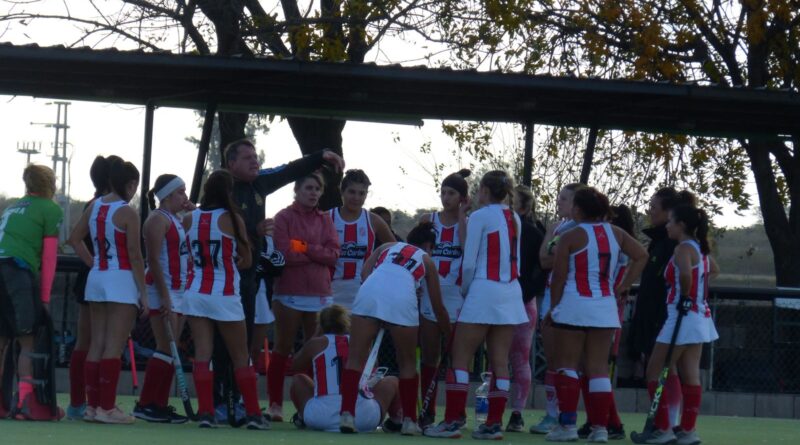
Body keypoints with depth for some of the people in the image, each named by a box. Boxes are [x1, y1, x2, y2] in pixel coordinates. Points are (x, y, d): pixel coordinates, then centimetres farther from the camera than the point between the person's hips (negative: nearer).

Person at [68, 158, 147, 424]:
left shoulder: (94, 206, 7)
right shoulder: (127, 213, -12)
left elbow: (75, 239, 14)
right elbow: (134, 256, -12)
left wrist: (94, 264, 15)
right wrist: (143, 293, -8)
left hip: (96, 279, 7)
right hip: (121, 281, -7)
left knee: (97, 344, 10)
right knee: (114, 347, -5)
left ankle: (92, 405, 13)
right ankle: (107, 407, -6)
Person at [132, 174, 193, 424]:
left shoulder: (178, 220, 18)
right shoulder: (158, 219, -10)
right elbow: (153, 260, -17)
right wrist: (164, 298, -22)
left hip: (179, 291, 9)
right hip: (163, 291, -9)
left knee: (171, 350, 7)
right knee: (167, 349, -11)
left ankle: (160, 404, 9)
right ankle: (145, 405, -9)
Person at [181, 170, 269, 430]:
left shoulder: (190, 219, 2)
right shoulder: (232, 219, -8)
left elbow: (192, 255, 8)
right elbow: (247, 260, -1)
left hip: (196, 293, 3)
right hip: (225, 296, -3)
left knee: (202, 354, 1)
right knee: (241, 357, 7)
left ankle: (205, 412, -6)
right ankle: (253, 414, 9)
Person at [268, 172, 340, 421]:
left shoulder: (325, 220, 11)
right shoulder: (284, 217, 0)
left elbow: (333, 255, 0)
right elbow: (284, 254, -11)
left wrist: (305, 248, -11)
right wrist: (318, 254, -5)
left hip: (320, 295, 3)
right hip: (290, 294, -3)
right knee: (282, 350, 2)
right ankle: (275, 405, 6)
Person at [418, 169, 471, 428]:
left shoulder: (469, 223, 3)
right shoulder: (429, 220, 10)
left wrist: (462, 216, -10)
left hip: (456, 295, -3)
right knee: (428, 356, 4)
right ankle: (427, 412, 9)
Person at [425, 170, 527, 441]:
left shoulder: (479, 216, -6)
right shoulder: (514, 219, 13)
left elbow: (469, 262, -9)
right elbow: (514, 258, 14)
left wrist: (465, 289, 7)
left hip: (484, 290, -6)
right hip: (511, 293, 6)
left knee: (460, 358, -2)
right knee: (499, 362, 5)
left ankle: (452, 422, -7)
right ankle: (494, 423, 3)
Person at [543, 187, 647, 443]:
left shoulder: (570, 237, -7)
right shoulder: (614, 233, 7)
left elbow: (559, 278, -6)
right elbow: (641, 256, 9)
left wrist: (553, 307, 5)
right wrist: (623, 287, 10)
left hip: (574, 305, -4)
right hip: (605, 307, 4)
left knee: (566, 365, 4)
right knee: (599, 368, 7)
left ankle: (568, 424, -1)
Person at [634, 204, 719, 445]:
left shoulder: (684, 248, -14)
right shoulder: (701, 248, 12)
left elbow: (686, 274, -34)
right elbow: (713, 270, 32)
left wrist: (685, 297, -20)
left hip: (683, 315, -9)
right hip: (700, 316, 9)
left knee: (655, 371, -1)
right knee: (690, 375, 8)